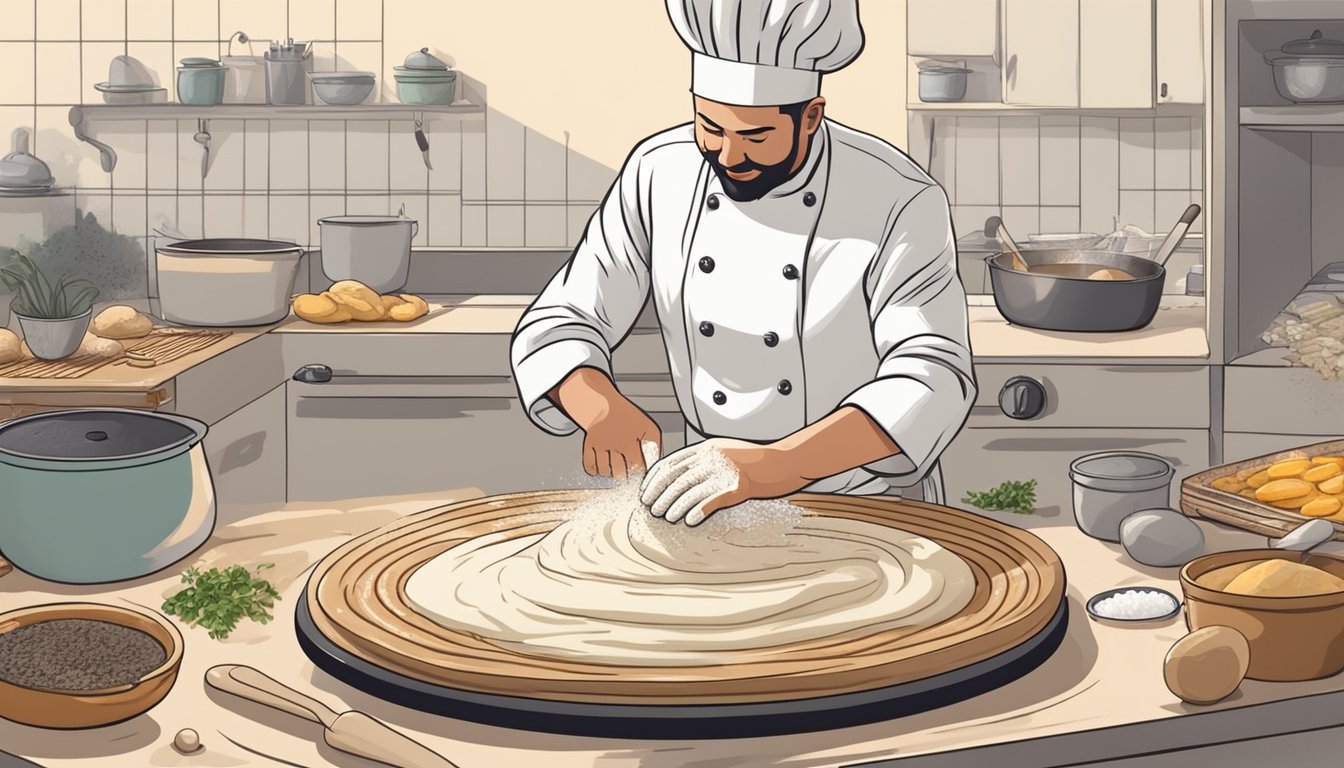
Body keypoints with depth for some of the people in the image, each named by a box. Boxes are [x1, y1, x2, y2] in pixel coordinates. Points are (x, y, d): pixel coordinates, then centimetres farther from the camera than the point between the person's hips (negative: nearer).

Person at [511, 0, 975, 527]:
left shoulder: (901, 204, -14)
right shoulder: (659, 176, -2)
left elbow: (933, 376, -25)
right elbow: (557, 325, 0)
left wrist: (772, 467, -41)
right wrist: (605, 410, -25)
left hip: (871, 515, -3)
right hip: (716, 510, 3)